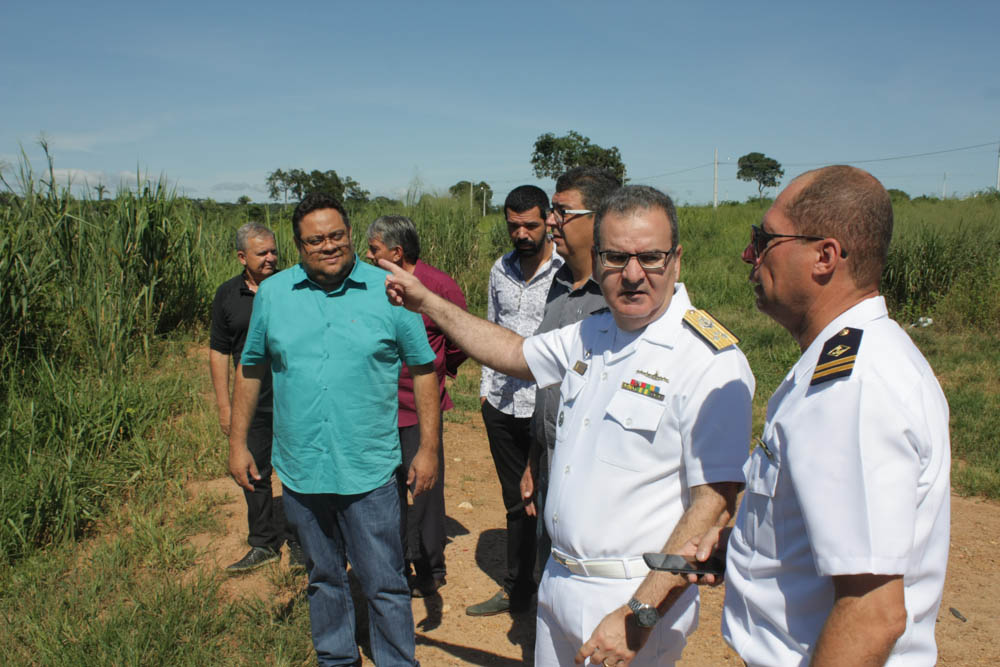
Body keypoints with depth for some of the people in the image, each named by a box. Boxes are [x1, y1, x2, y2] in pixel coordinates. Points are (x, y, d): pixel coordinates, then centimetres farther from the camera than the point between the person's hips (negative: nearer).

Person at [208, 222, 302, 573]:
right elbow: (219, 351, 7)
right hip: (252, 403, 3)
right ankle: (263, 544, 27)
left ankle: (299, 542, 21)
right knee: (255, 475, 11)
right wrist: (224, 406, 3)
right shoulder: (227, 295, 4)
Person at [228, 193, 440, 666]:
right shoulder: (272, 293, 2)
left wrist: (428, 448, -4)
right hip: (300, 469, 3)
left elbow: (423, 369, -1)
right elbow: (251, 369, 12)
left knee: (384, 584, 6)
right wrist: (237, 442, 9)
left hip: (369, 471, -3)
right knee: (323, 578, 20)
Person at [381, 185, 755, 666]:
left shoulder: (712, 361, -20)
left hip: (635, 597, -7)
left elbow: (715, 504, -23)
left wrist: (639, 616, -24)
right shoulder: (592, 333, 4)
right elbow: (513, 352, 19)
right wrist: (426, 302, 19)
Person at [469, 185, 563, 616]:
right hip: (501, 404, 6)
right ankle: (517, 588, 33)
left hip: (545, 406, -5)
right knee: (515, 500, 17)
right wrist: (485, 387, 15)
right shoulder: (501, 269, 8)